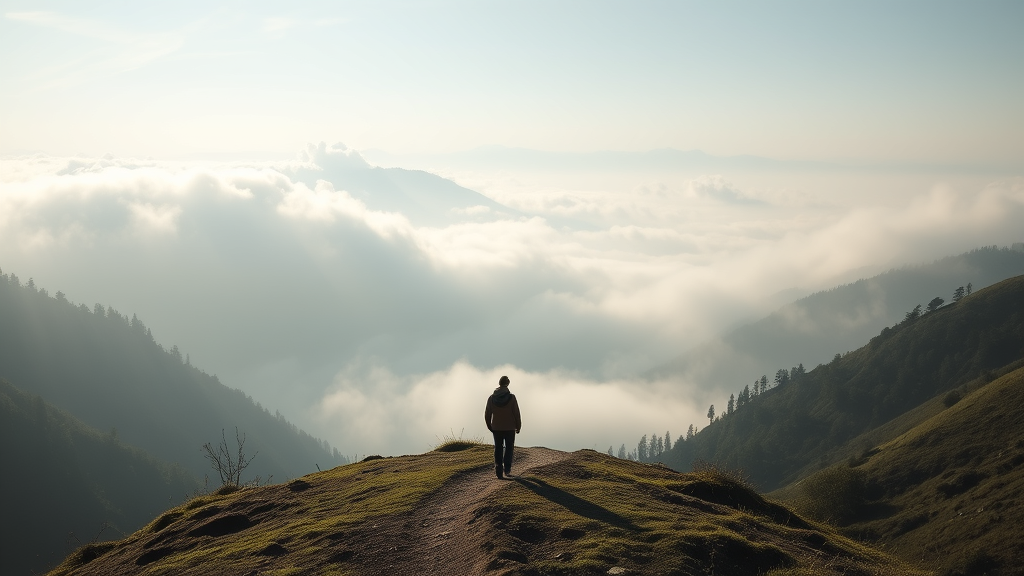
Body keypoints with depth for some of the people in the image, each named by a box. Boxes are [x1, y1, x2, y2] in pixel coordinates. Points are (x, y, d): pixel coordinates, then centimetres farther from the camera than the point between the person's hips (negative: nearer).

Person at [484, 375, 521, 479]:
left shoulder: (491, 398, -4)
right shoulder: (511, 397, -13)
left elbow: (487, 415, 0)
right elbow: (516, 413, -10)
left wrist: (490, 426, 15)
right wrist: (518, 426, 3)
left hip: (496, 428, 2)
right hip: (510, 428, -2)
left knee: (498, 449, 11)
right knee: (509, 448, 12)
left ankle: (498, 470, 6)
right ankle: (507, 469, 5)